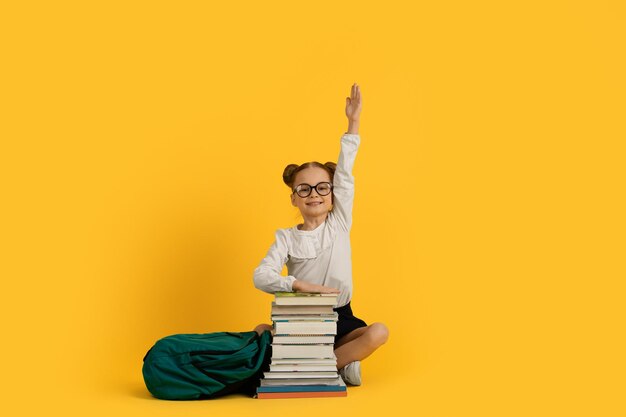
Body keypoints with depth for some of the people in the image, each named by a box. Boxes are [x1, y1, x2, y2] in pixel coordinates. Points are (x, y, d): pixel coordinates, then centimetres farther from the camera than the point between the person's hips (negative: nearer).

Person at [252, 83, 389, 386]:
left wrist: (353, 123, -13)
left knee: (378, 333, -28)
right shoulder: (286, 237, 0)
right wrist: (300, 285, -30)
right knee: (261, 332, -28)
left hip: (340, 319, 1)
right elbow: (261, 276, -14)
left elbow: (344, 175, -6)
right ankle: (341, 364, -22)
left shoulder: (339, 223, 3)